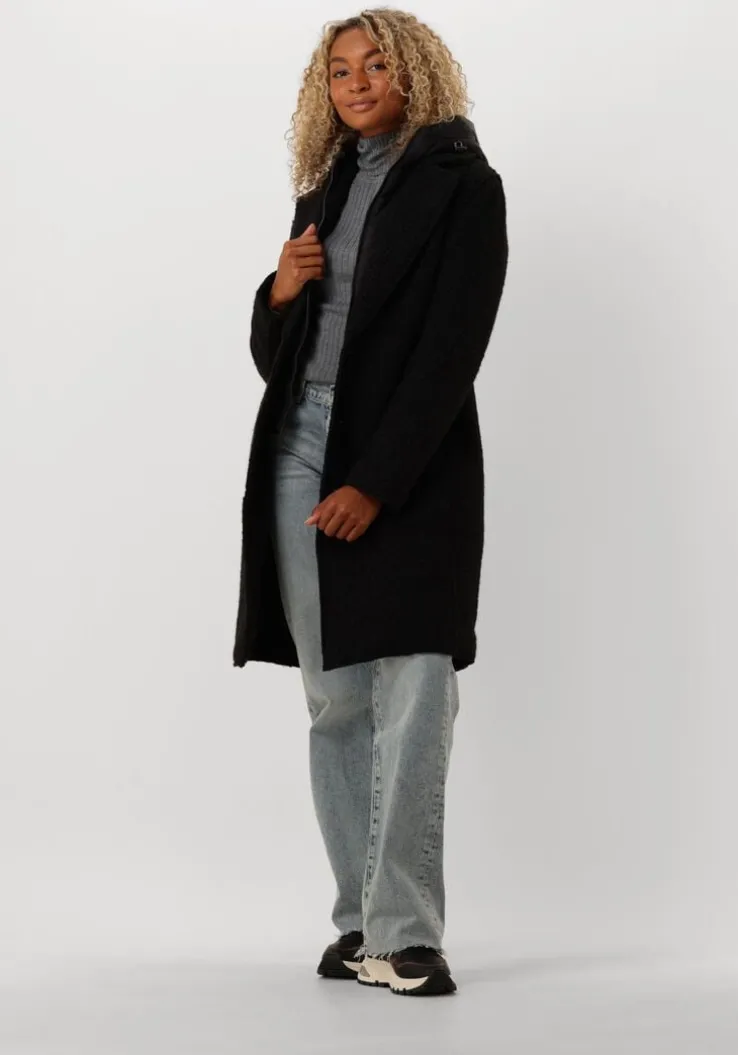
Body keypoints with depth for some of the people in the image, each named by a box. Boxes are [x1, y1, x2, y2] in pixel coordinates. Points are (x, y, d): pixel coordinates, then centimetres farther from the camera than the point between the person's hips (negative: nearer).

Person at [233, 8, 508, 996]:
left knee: (411, 706, -10)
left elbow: (451, 351, -8)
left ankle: (404, 937, -9)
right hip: (300, 457, 6)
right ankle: (360, 922, 9)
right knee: (335, 704, 4)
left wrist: (374, 483, -15)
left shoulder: (461, 183, 2)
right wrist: (280, 291, -2)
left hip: (407, 469, -5)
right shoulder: (326, 192, 19)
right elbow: (272, 356, 20)